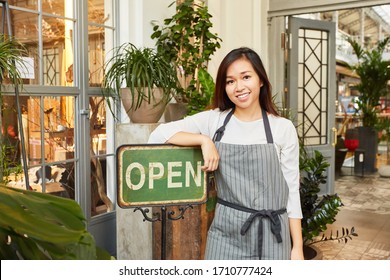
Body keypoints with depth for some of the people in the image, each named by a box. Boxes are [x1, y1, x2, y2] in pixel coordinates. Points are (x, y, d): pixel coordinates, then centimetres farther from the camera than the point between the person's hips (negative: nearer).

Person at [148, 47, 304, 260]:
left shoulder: (283, 128, 0)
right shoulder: (213, 120, 0)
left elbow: (292, 191, 2)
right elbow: (158, 135, -6)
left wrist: (298, 247, 1)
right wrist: (204, 140, -16)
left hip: (272, 235, 0)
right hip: (226, 233, 0)